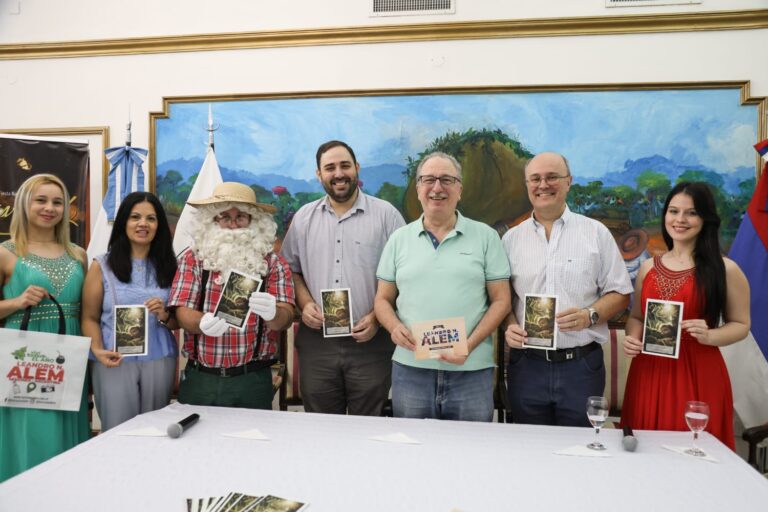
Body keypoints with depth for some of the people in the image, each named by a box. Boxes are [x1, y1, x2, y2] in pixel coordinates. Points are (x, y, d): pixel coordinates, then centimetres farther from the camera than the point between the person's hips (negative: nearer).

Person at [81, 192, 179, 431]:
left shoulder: (167, 266, 9)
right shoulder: (102, 265, 4)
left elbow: (179, 322, 11)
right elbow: (90, 318, 2)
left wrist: (165, 316, -10)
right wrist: (97, 350, -14)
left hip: (159, 362, 2)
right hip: (115, 362, -2)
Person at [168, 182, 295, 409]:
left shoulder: (273, 263, 2)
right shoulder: (192, 258, 4)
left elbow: (286, 317, -7)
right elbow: (182, 312, -4)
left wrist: (273, 314, -31)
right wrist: (203, 323, -26)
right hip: (199, 379, 1)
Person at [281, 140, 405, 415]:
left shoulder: (386, 214, 0)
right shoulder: (303, 218, 10)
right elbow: (291, 269, 14)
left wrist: (377, 316, -11)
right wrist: (305, 303, -4)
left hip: (370, 342, -2)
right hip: (315, 341, 3)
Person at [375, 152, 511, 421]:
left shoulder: (485, 236, 4)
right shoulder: (399, 239, 10)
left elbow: (500, 300, 2)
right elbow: (383, 300, 12)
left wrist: (470, 344, -11)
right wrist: (394, 327, -9)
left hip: (472, 370, -1)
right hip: (410, 368, 2)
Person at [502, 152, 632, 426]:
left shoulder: (596, 233, 4)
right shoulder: (512, 238, 8)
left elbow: (619, 293, 5)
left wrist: (589, 315, -13)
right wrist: (509, 326, -8)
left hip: (581, 365, -1)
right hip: (527, 365, 1)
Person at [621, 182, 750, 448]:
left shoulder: (725, 269, -2)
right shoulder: (648, 267, 9)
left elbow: (740, 324, 3)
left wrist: (708, 336, -15)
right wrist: (632, 338, -3)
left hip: (698, 376, -3)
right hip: (649, 375, 3)